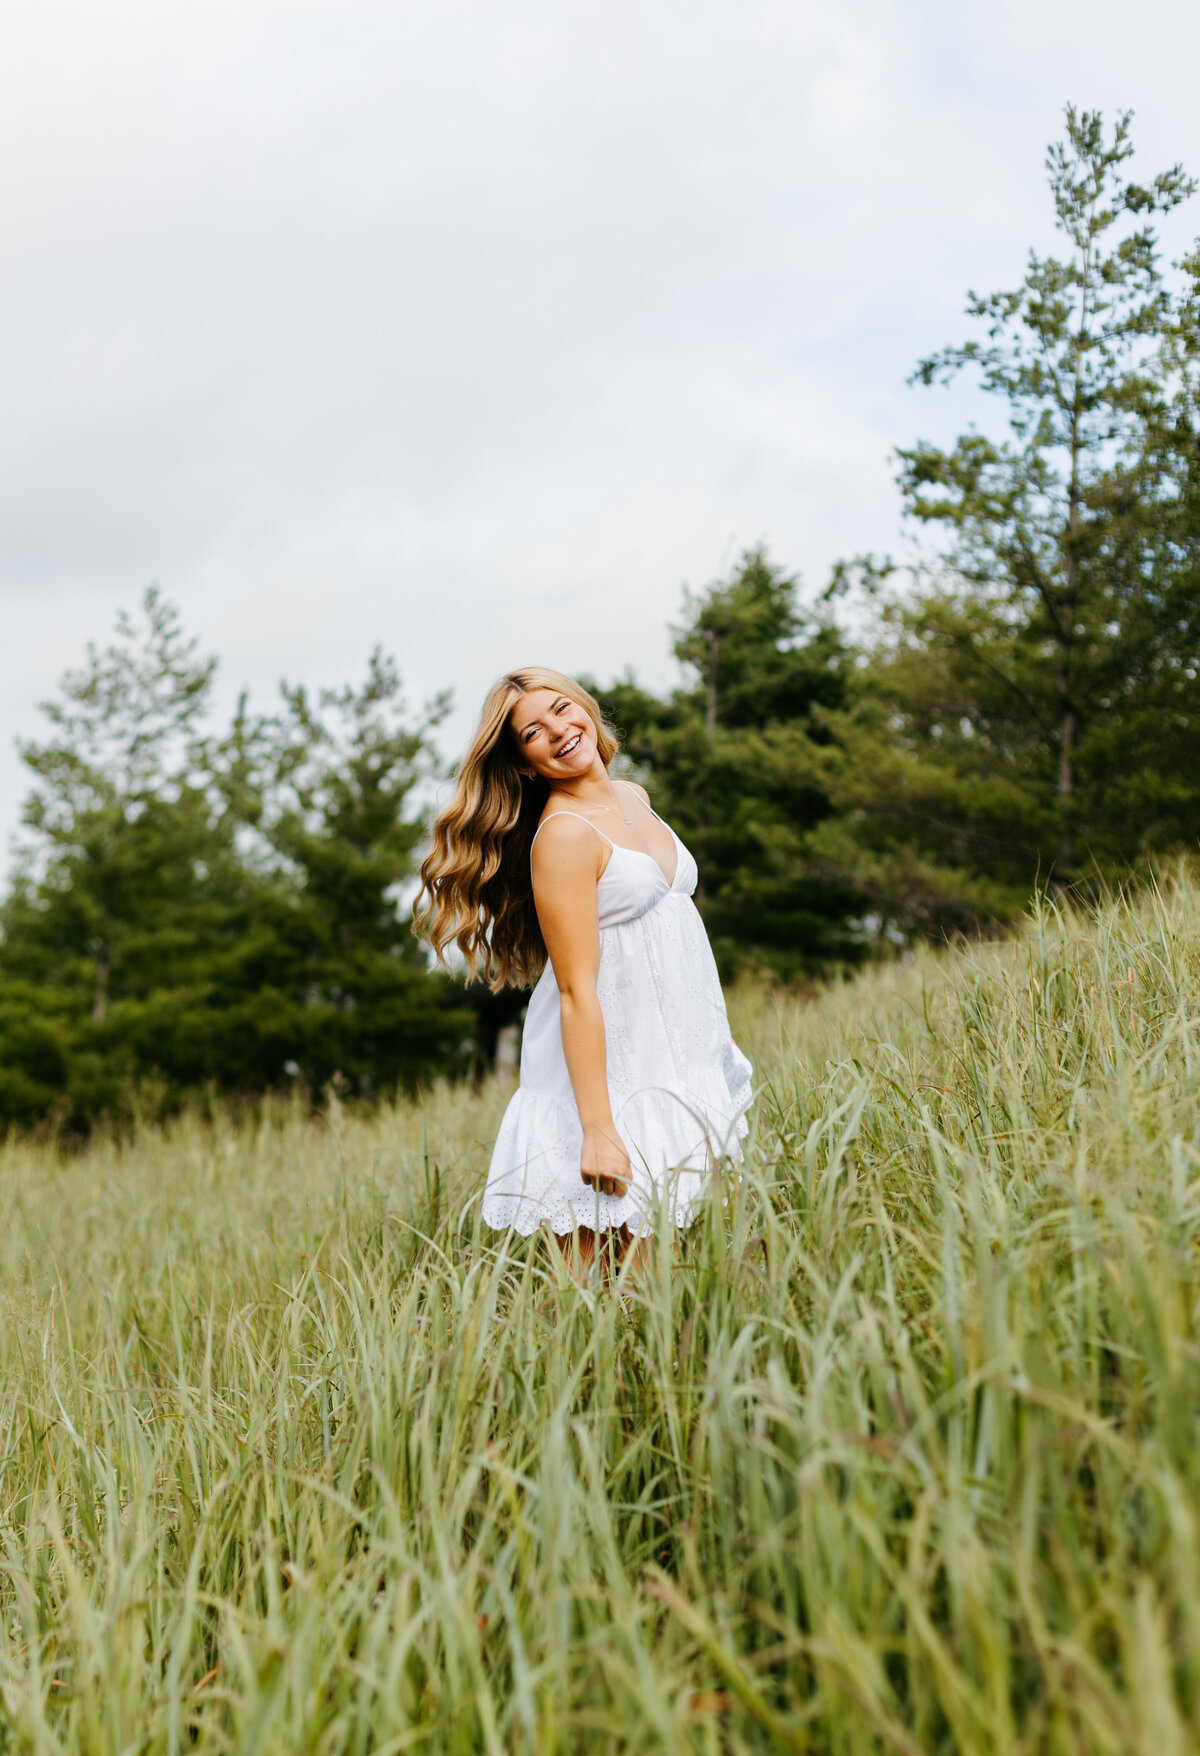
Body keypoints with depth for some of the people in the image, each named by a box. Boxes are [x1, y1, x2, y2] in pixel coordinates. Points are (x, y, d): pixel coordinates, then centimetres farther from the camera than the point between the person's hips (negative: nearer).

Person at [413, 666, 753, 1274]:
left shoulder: (634, 798, 10)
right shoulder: (562, 836, -16)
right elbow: (577, 991, -20)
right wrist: (598, 1130, -23)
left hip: (683, 1064, 8)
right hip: (614, 1078, -8)